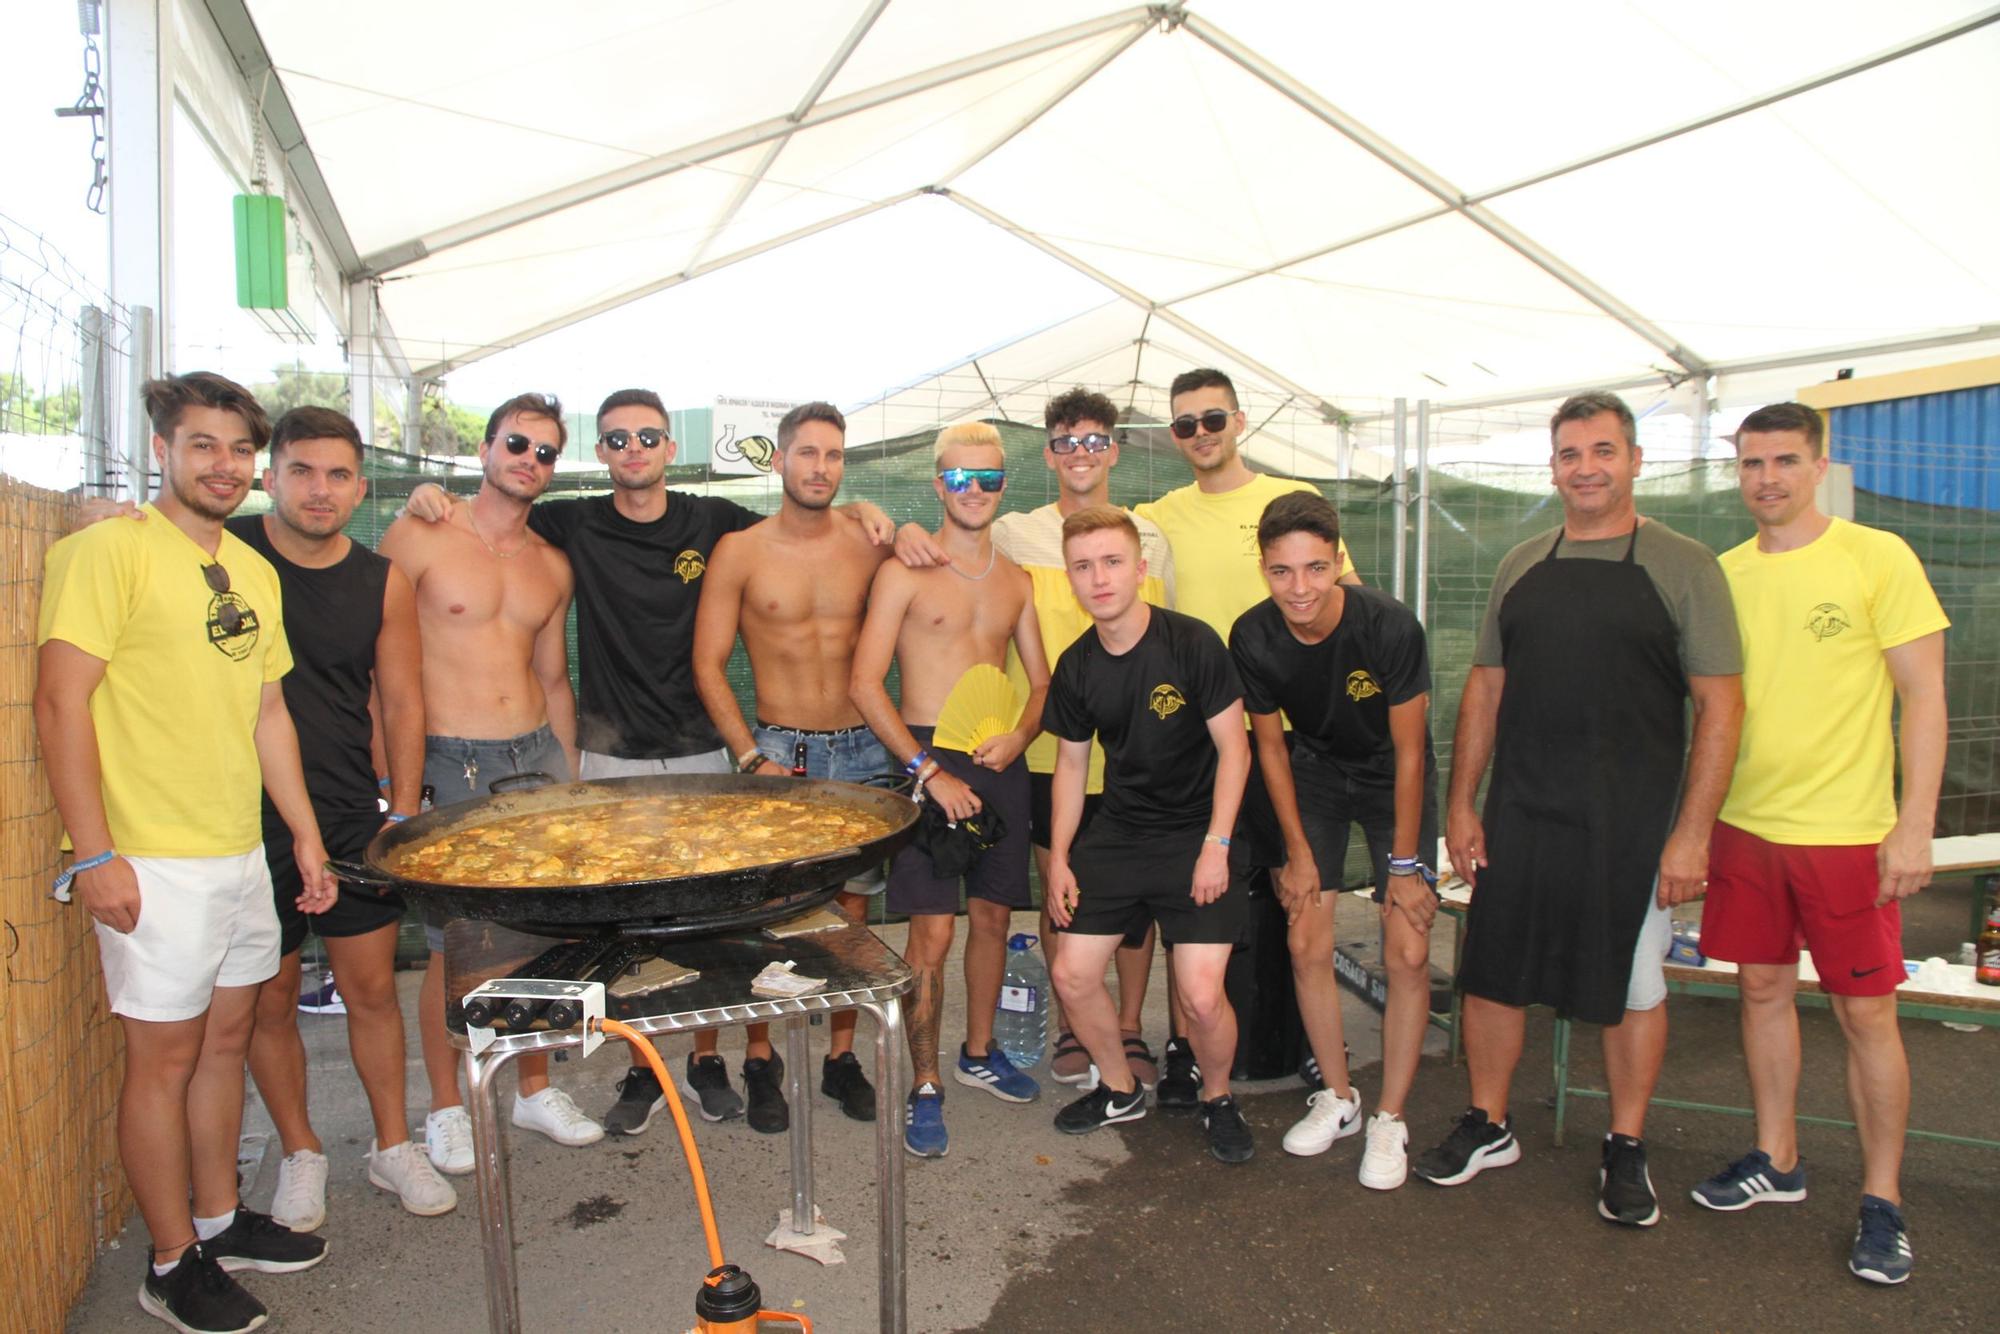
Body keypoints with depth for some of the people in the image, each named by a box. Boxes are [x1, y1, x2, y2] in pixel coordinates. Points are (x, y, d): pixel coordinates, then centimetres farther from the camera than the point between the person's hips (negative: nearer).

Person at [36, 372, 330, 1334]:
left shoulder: (253, 572, 13)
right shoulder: (108, 550, -10)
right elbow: (61, 702, -14)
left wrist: (305, 834, 15)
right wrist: (95, 854, -18)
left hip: (241, 856, 7)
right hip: (151, 864, -7)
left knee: (226, 1037, 17)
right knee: (164, 1056, 3)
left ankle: (219, 1221, 33)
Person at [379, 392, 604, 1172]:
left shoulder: (551, 566, 13)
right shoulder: (419, 539, -3)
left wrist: (570, 775, 17)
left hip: (538, 755, 5)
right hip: (451, 763, -5)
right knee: (454, 943, 2)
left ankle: (535, 1089, 26)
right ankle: (446, 1108, 20)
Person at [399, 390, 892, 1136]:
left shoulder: (712, 522, 2)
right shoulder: (574, 525, 1)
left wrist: (858, 510, -4)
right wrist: (430, 498, -8)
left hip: (699, 753, 1)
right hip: (611, 759, 0)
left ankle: (705, 1059, 24)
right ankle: (643, 1071, 21)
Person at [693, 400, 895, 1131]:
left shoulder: (869, 548, 3)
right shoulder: (738, 551, -2)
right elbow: (708, 665, -3)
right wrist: (753, 757, -9)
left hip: (860, 749, 2)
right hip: (777, 747, -2)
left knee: (851, 906, 7)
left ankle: (842, 1056, 22)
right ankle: (760, 1061, 15)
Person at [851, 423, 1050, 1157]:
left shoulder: (1015, 581, 12)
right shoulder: (904, 573, -4)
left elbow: (1041, 680, 18)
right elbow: (864, 684, -9)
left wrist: (1020, 733, -4)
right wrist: (927, 769, -15)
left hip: (1001, 763, 5)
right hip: (928, 757, -5)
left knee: (993, 914, 13)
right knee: (932, 929, -7)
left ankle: (979, 1053, 32)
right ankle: (925, 1088, 8)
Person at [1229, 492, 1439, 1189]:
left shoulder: (1390, 627, -29)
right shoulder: (1253, 638, -19)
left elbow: (1409, 752, -18)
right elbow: (1270, 746, -4)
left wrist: (1403, 864, -13)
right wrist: (1297, 852, -3)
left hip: (1394, 778, -2)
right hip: (1316, 771, 3)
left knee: (1408, 953, -8)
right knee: (1306, 944, -2)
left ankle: (1390, 1119, 9)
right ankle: (1339, 1098, 19)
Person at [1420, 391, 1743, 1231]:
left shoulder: (1682, 566, -4)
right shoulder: (1521, 567, 9)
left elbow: (1721, 705, -7)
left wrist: (1692, 832, -13)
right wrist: (1460, 802, 6)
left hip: (1634, 829, -3)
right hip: (1518, 818, 4)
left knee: (1634, 987, 9)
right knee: (1492, 973, 9)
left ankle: (1626, 1151, 28)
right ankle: (1487, 1129, 28)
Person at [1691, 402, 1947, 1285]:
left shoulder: (1877, 557, -6)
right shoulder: (1724, 574, 6)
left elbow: (1924, 698, -7)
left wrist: (1913, 828, -13)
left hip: (1847, 831, -4)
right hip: (1743, 824, 4)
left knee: (1865, 1012, 4)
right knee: (1764, 989, 13)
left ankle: (1882, 1202, 19)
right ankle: (1777, 1161, 29)